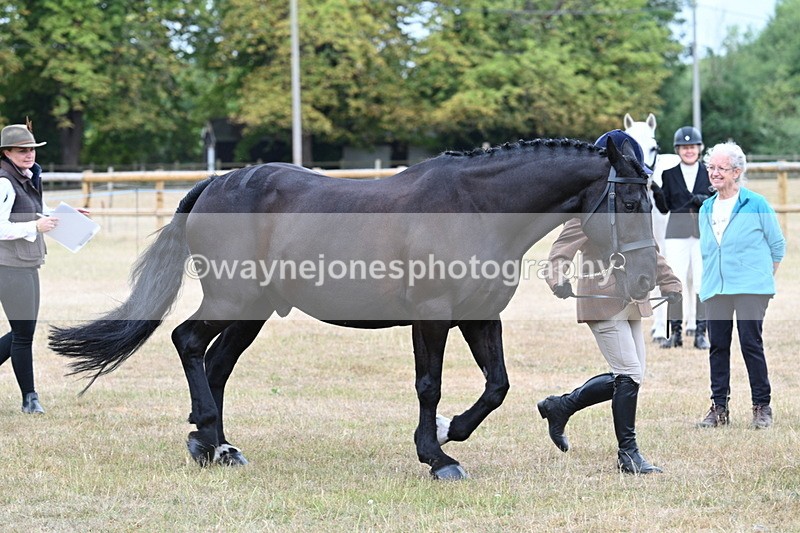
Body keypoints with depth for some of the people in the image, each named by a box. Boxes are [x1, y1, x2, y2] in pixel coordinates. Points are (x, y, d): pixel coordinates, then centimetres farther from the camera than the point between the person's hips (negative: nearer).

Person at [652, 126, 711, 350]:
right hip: (677, 233, 0)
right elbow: (664, 208, 6)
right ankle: (676, 332, 4)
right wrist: (656, 191, -11)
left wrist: (705, 200, -14)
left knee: (703, 282, -2)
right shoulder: (669, 175, 8)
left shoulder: (709, 173, 7)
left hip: (704, 232, 0)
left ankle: (700, 333, 5)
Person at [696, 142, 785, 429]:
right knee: (718, 346, 3)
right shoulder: (706, 209, 13)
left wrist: (764, 276, 9)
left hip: (751, 288, -5)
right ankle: (719, 408, 9)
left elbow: (777, 245, 6)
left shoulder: (757, 204, -1)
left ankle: (762, 407, 0)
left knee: (751, 343, -9)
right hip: (715, 289, 5)